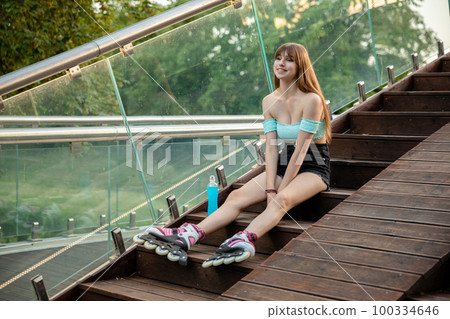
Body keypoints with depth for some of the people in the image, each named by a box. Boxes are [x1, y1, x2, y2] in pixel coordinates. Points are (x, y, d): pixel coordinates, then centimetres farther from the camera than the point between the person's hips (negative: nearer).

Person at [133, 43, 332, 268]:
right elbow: (271, 149, -2)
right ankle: (188, 236, -34)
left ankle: (244, 240, -61)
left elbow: (300, 150, -18)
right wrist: (270, 189, -15)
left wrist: (279, 192, -19)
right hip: (284, 164, 6)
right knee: (237, 196, -17)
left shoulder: (311, 100, -16)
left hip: (314, 167, -5)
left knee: (283, 199, -37)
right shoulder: (269, 102, 4)